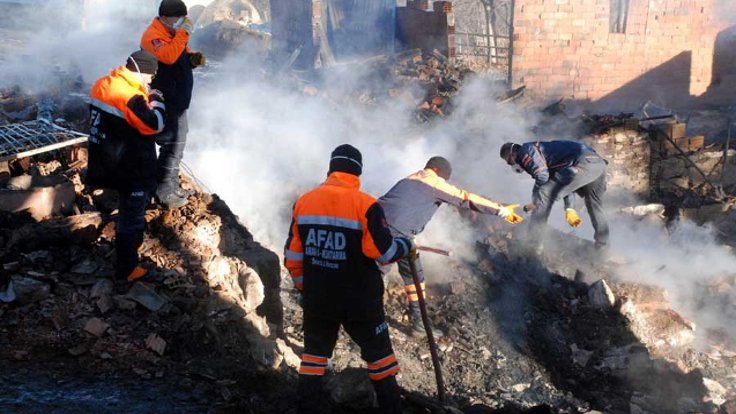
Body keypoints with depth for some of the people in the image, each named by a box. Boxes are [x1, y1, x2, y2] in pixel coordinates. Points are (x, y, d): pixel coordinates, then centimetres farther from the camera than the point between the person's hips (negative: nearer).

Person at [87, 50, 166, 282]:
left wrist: (145, 99, 2)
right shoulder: (130, 97, -28)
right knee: (131, 215, 4)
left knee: (132, 208, 29)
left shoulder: (104, 85, 1)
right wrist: (157, 102, -8)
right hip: (131, 168, -9)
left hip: (110, 163, 9)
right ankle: (127, 267, 14)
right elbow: (154, 125, -23)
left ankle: (134, 243, 49)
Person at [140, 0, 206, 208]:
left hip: (178, 100, 10)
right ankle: (165, 190, 0)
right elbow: (168, 56, -35)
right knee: (173, 144, -10)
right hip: (166, 103, -10)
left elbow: (181, 57, 23)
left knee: (176, 143, 18)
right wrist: (183, 33, -31)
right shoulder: (153, 36, -18)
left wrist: (193, 59, 1)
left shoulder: (175, 34, 12)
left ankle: (171, 185, 31)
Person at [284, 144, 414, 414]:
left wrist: (303, 287, 17)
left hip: (317, 298, 3)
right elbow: (384, 252, -15)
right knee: (377, 351, 14)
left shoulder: (303, 202, -2)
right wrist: (406, 246, 5)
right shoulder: (365, 204, -15)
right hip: (360, 299, -3)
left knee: (315, 352, 19)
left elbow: (293, 255, 3)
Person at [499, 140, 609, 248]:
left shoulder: (525, 151, 6)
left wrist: (535, 202, 4)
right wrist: (569, 208, 22)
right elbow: (567, 184, 30)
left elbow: (542, 175, -10)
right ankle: (602, 247, 39)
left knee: (543, 195, -7)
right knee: (594, 207, 29)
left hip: (583, 164, -10)